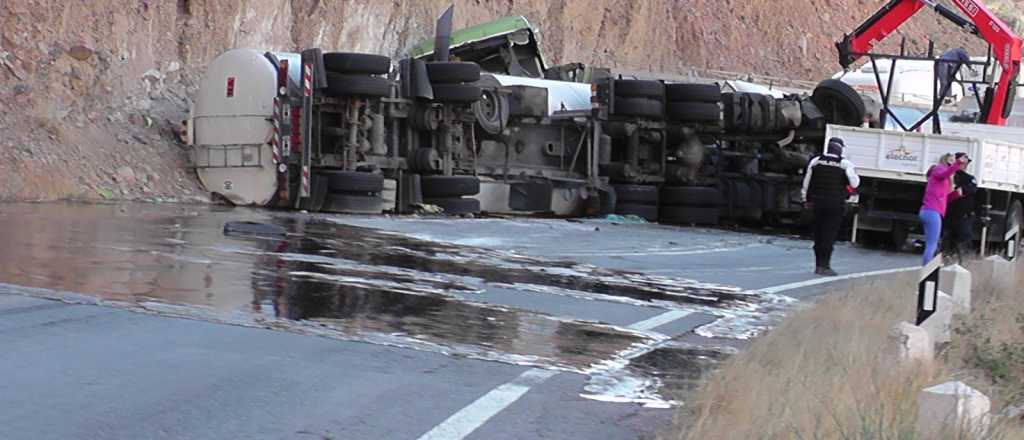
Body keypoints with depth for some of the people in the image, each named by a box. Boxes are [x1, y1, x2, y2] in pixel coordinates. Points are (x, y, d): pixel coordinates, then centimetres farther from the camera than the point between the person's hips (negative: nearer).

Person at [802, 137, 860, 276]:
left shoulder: (815, 161, 2)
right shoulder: (845, 164, -9)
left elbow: (806, 183, 8)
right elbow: (854, 184, -6)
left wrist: (807, 199, 19)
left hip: (818, 202, 4)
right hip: (835, 204, -4)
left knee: (818, 234, 13)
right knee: (829, 235, -2)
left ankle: (819, 265, 19)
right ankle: (824, 265, -6)